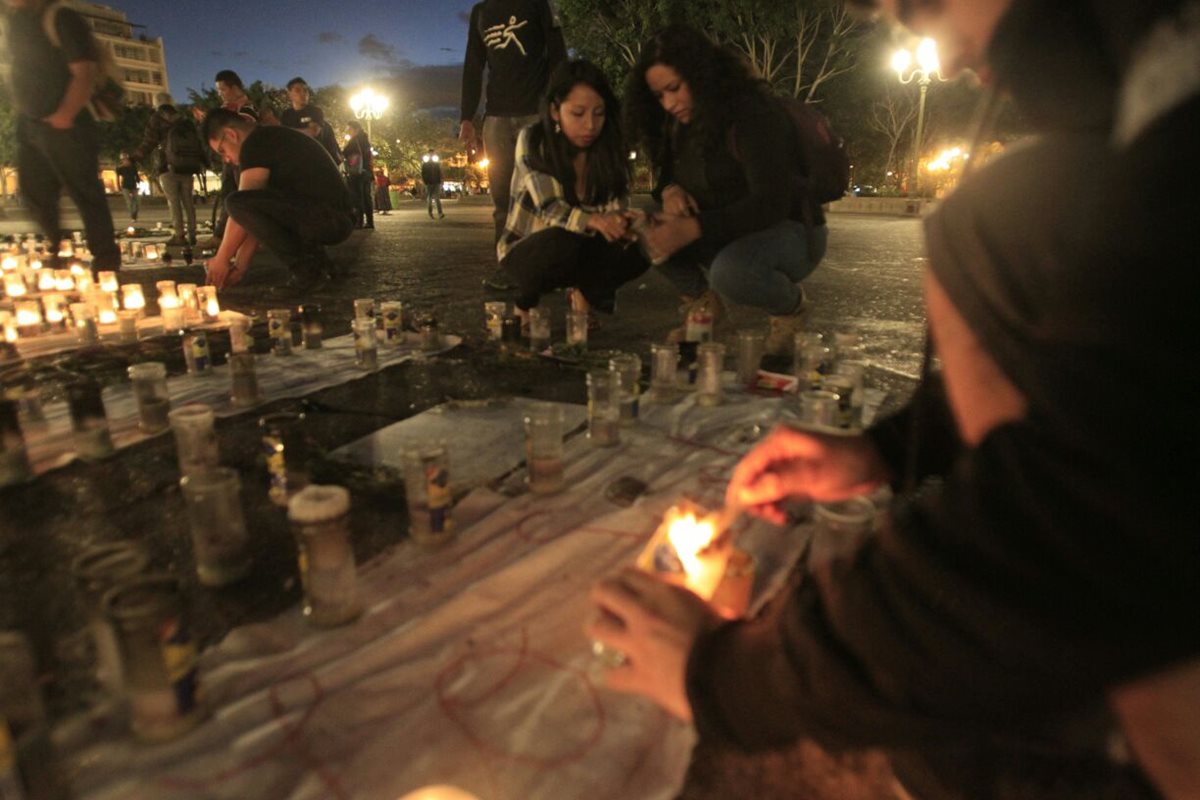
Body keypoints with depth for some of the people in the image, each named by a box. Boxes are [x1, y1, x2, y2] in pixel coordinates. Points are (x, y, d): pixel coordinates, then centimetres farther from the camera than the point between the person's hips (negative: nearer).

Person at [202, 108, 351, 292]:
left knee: (239, 204, -20)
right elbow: (256, 212, 21)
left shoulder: (256, 144, -6)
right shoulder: (272, 140, 23)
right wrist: (241, 263, 18)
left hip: (326, 218, -10)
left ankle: (306, 266, -9)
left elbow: (242, 205, -8)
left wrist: (221, 259, 2)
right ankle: (315, 260, 13)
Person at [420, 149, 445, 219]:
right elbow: (423, 174, 4)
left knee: (437, 198, -12)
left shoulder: (437, 163, 12)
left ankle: (440, 214, -22)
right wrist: (425, 182, -8)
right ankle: (430, 214, 13)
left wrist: (440, 181, 0)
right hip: (429, 184, 0)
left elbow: (440, 173, 12)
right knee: (429, 199, 4)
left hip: (436, 183, 0)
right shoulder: (424, 164, 7)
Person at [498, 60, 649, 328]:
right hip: (526, 253, -3)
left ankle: (586, 294, 4)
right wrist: (592, 220, -48)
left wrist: (625, 225, -40)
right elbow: (549, 209, -29)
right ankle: (523, 301, -8)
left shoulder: (611, 148, -9)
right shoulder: (533, 141, -18)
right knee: (564, 241, -37)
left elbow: (617, 209, -15)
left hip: (582, 253, 4)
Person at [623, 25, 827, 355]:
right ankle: (703, 301, 8)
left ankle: (791, 305, -6)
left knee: (731, 272, -40)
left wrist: (693, 228, -39)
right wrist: (669, 191, -17)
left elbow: (770, 205, -29)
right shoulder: (685, 121, 2)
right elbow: (669, 175, 10)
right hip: (727, 233, 7)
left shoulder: (754, 114, -21)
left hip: (789, 231, -7)